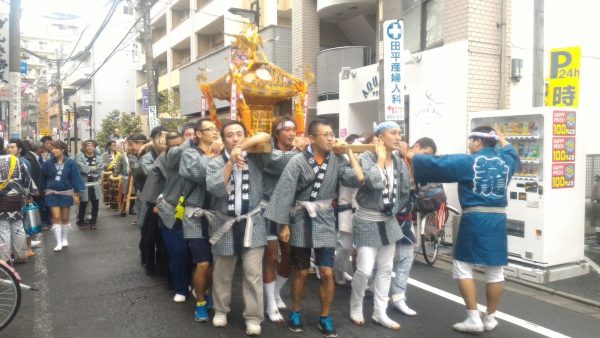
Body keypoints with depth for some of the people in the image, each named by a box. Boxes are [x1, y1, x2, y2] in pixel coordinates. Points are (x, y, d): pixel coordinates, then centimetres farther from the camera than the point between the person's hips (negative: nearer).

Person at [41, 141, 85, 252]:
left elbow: (75, 178, -5)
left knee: (65, 218, 11)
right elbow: (43, 178, 6)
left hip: (66, 193, 0)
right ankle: (58, 243, 0)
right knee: (56, 218, -5)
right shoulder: (48, 163, -6)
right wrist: (44, 190, 9)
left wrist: (76, 194, -6)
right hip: (52, 193, 0)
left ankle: (64, 239, 28)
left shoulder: (70, 163, -9)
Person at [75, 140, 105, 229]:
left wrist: (88, 169, -12)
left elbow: (100, 169, -9)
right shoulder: (79, 156, -2)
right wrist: (92, 168, -10)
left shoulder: (99, 158, 6)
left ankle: (93, 221, 24)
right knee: (83, 204, 5)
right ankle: (81, 221, 23)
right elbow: (81, 167, -18)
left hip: (95, 184, 3)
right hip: (83, 184, -3)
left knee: (95, 204, 9)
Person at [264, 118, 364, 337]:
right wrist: (284, 225, -9)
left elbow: (358, 180, -15)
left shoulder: (337, 161, -2)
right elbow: (285, 194, -10)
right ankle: (296, 312, 31)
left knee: (327, 273, 1)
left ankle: (325, 317, 20)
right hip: (302, 221, -2)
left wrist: (350, 153, -9)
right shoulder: (298, 161, -11)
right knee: (301, 272, 11)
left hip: (325, 222, 2)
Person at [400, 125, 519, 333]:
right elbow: (513, 155, 35)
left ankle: (474, 318, 4)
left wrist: (410, 156, 1)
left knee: (462, 268, 6)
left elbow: (435, 164, -9)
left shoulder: (467, 162, -7)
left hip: (474, 219, -5)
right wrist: (503, 141, 46)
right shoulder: (505, 161, 10)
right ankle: (490, 318, 22)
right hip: (498, 219, 6)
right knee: (495, 271, 11)